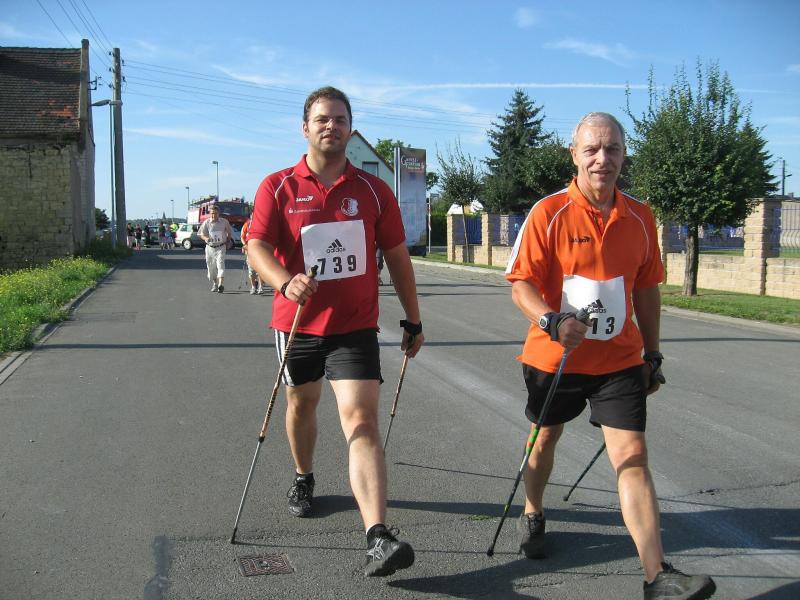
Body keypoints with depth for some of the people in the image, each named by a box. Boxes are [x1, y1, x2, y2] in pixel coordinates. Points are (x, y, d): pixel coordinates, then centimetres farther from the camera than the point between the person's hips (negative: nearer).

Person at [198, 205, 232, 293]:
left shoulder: (224, 222, -2)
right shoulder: (206, 223, -3)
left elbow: (229, 233, 14)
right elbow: (202, 234, 1)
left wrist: (227, 243, 9)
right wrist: (206, 238, -21)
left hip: (221, 247, -2)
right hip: (210, 247, 2)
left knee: (220, 265, -18)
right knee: (211, 267, 8)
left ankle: (221, 285, -28)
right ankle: (214, 285, 26)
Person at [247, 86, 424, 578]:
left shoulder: (374, 191, 2)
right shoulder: (277, 188, -1)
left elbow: (398, 257, 7)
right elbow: (257, 247, -11)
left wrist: (413, 320, 8)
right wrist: (285, 281, -32)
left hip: (356, 326, -1)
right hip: (297, 322, 2)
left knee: (362, 421, -13)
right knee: (302, 404, 21)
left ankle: (378, 537, -19)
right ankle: (304, 480, 49)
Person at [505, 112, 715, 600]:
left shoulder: (640, 217, 2)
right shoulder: (549, 213, -10)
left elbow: (647, 289, 11)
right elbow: (521, 285, -11)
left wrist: (652, 355, 13)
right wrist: (552, 321, -29)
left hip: (620, 359, 2)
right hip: (555, 355, -1)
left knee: (633, 458, -6)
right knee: (545, 439, 19)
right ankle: (533, 517, 46)